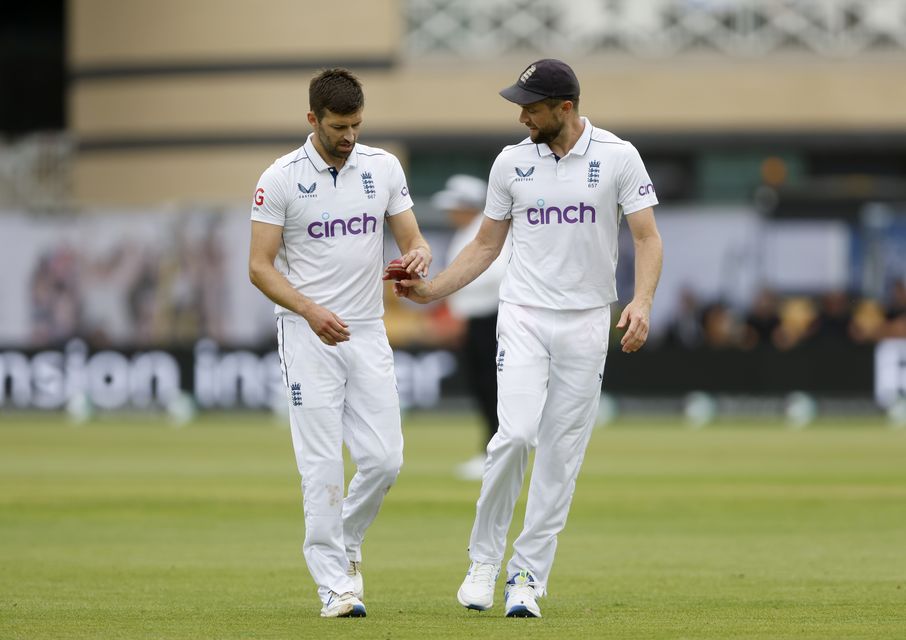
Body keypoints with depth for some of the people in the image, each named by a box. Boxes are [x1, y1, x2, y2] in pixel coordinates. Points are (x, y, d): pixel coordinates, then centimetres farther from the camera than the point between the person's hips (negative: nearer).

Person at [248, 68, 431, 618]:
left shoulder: (383, 168, 4)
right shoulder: (281, 179, -7)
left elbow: (412, 238, 8)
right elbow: (260, 266, -8)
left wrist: (419, 254, -18)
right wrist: (310, 310, -24)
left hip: (369, 333, 4)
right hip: (308, 337, -4)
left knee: (384, 458, -1)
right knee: (323, 464, -7)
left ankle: (346, 545, 25)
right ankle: (334, 584, -2)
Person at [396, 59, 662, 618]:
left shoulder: (617, 157, -4)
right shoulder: (512, 162, 4)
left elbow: (647, 237, -6)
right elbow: (486, 245, 12)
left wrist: (642, 302, -23)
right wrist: (431, 289, 2)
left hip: (587, 321, 0)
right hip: (525, 316, 1)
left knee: (562, 453, 0)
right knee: (517, 433, -17)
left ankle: (527, 577, 7)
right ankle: (484, 559, -2)